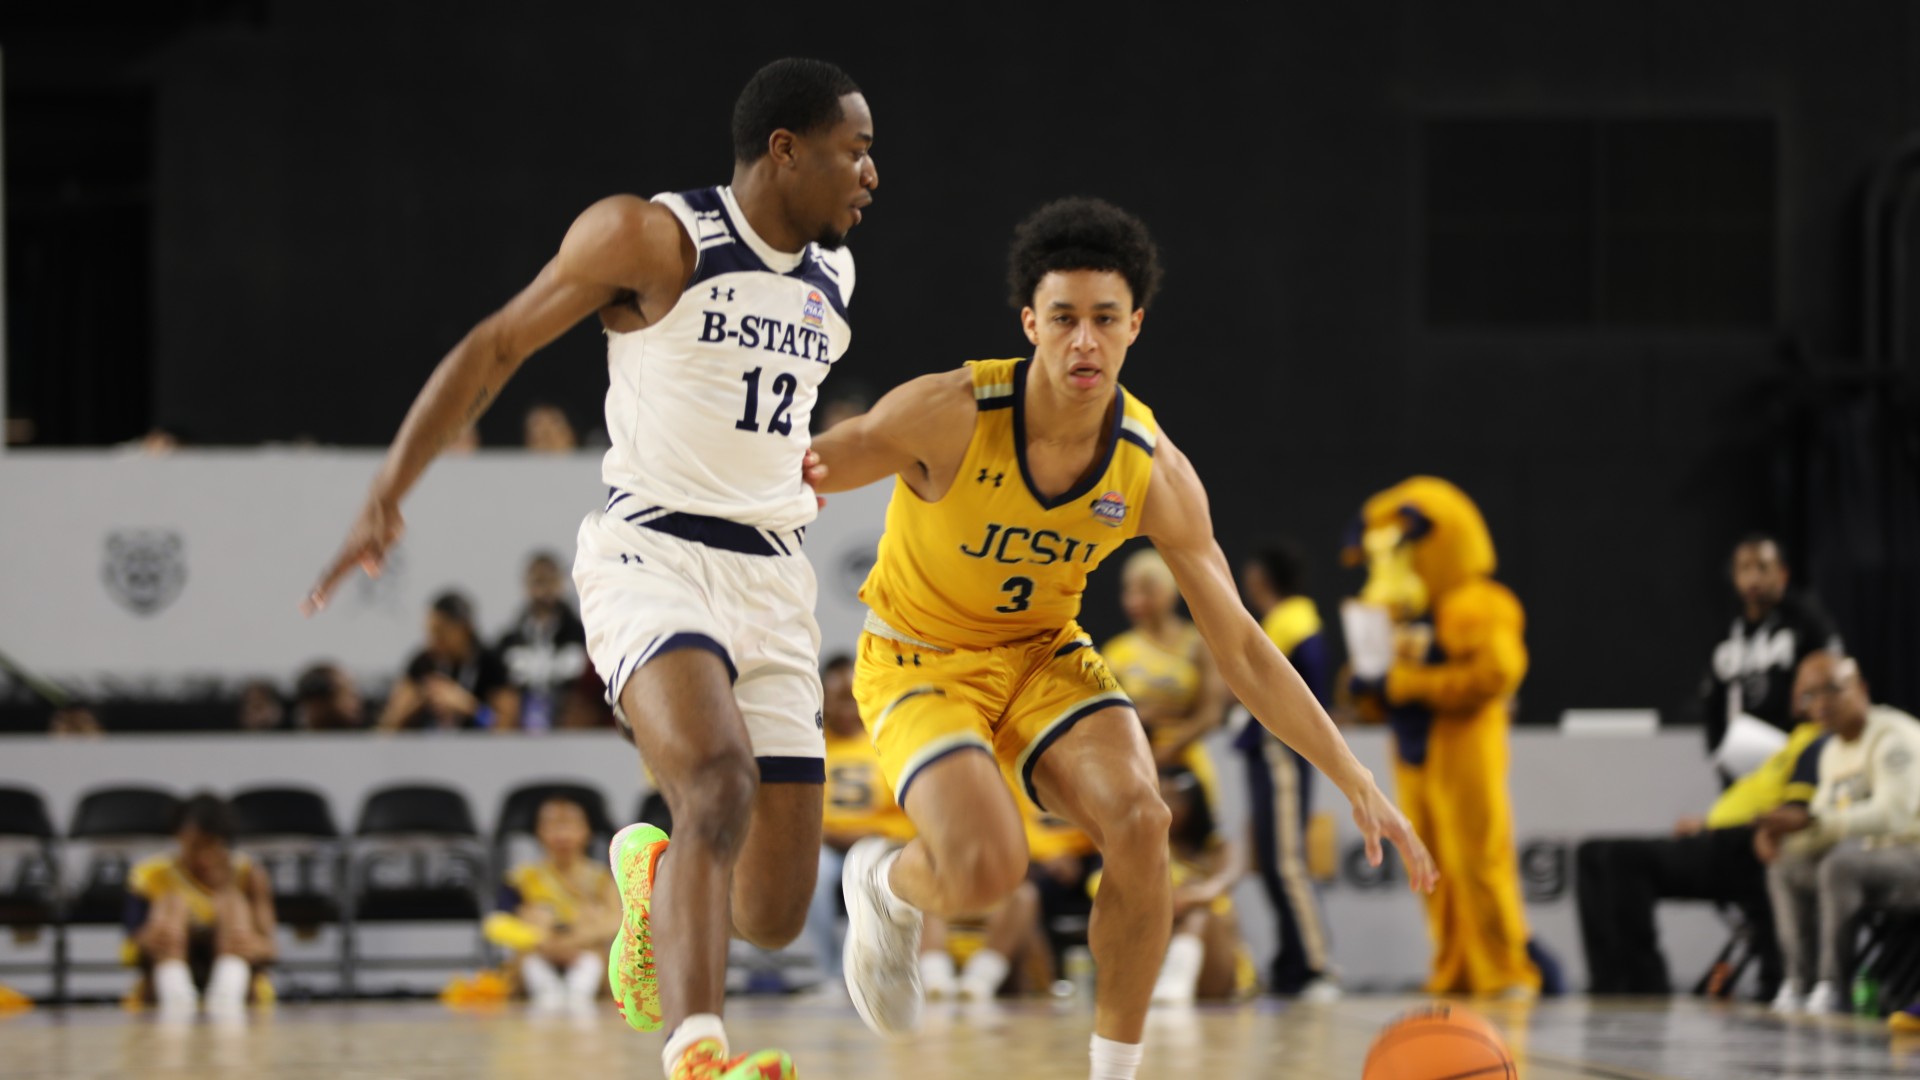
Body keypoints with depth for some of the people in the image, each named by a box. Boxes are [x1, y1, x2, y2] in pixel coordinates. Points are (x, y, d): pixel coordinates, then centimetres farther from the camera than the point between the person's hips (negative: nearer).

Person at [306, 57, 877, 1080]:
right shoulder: (653, 238, -8)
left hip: (772, 579, 6)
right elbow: (495, 346, -4)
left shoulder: (832, 275, 12)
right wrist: (387, 490, -9)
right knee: (720, 782, -34)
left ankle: (651, 875, 35)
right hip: (651, 559, -6)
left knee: (774, 915, 1)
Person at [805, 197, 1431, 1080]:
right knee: (987, 868, -27)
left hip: (1045, 654, 3)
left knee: (1138, 818, -25)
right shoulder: (949, 414, -26)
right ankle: (883, 887, 13)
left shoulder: (1155, 473, -16)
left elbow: (1241, 651, -9)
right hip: (918, 663, -3)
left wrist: (1357, 783, -13)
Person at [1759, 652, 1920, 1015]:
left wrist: (1810, 820, -30)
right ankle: (1798, 982, -3)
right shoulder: (1834, 751, 14)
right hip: (1870, 849, 10)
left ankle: (1832, 985, -31)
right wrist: (1782, 835, -8)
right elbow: (1824, 820, 16)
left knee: (1840, 863, -34)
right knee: (1785, 870, 8)